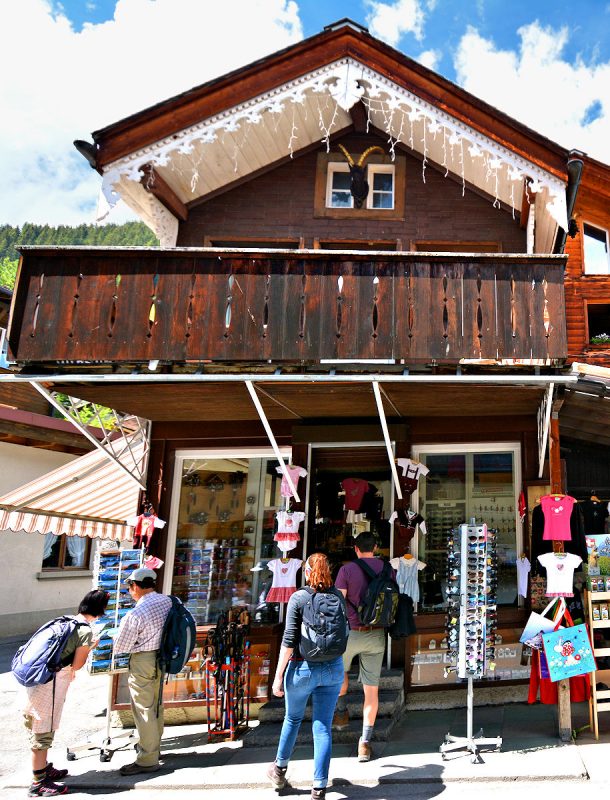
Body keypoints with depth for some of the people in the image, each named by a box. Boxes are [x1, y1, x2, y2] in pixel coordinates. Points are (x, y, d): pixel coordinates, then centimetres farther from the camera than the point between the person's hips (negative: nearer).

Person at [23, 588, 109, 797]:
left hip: (36, 678, 9)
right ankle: (38, 783, 15)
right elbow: (77, 665, -8)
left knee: (37, 730, 21)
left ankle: (44, 769, 37)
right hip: (50, 685, -9)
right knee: (43, 733, 4)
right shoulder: (86, 631, -13)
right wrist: (90, 647, 7)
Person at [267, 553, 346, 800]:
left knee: (293, 718, 21)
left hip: (303, 668, -2)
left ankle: (280, 770, 39)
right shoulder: (338, 597, 0)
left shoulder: (298, 598, -12)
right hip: (333, 668, 2)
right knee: (323, 728, 8)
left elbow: (289, 640, -14)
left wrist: (279, 675, -10)